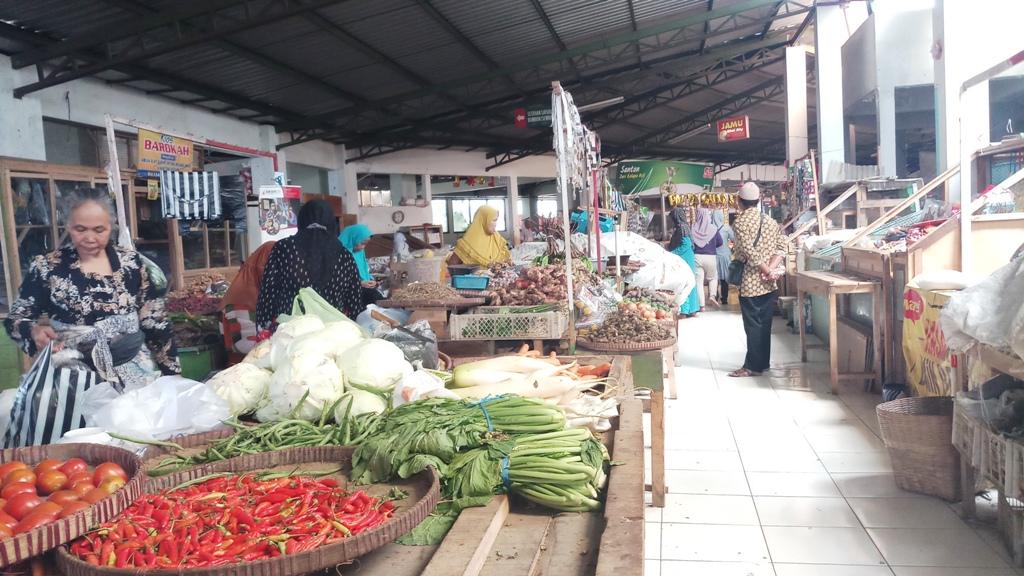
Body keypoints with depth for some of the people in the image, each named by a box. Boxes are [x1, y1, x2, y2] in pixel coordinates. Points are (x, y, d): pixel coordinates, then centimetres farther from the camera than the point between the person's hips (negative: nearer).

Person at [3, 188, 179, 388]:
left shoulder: (131, 262, 1)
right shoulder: (46, 268, -3)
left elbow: (155, 322, 4)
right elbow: (14, 319, 5)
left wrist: (172, 373, 3)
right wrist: (34, 331, -18)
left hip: (137, 375, 1)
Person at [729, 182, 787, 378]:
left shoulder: (741, 221, -10)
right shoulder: (771, 221, 11)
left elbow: (750, 252, -18)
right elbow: (781, 246, 2)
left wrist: (767, 271, -12)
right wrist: (772, 268, -8)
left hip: (750, 283, -7)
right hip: (769, 283, 7)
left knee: (753, 325, -1)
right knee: (765, 324, 13)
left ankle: (753, 366, 4)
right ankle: (763, 362, 21)